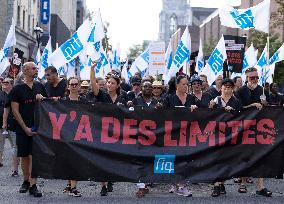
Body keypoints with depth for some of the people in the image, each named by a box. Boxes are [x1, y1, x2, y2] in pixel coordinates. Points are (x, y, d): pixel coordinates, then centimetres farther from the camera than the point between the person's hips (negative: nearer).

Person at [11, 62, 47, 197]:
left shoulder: (40, 87, 9)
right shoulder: (17, 89, -1)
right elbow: (15, 110, -4)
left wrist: (42, 98, -5)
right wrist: (25, 128, -11)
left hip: (37, 126, 1)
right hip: (23, 128, -1)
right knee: (24, 156, 7)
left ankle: (33, 185, -8)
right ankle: (26, 181, 23)